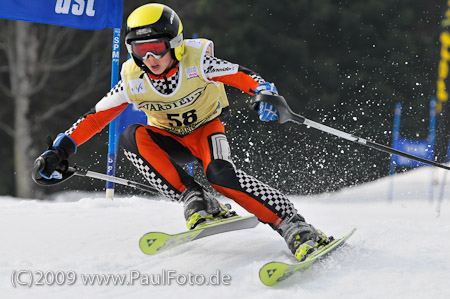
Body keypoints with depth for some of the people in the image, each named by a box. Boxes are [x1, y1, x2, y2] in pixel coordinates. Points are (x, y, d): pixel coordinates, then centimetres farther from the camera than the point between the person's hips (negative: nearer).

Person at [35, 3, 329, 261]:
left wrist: (267, 93, -46)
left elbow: (242, 76, -24)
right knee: (132, 137, -30)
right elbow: (96, 117, -9)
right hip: (171, 140, 3)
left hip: (207, 128, -3)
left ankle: (295, 228, -33)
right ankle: (196, 201, -30)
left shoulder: (196, 62, -23)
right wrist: (61, 149, -17)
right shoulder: (133, 81, -16)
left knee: (220, 173, -36)